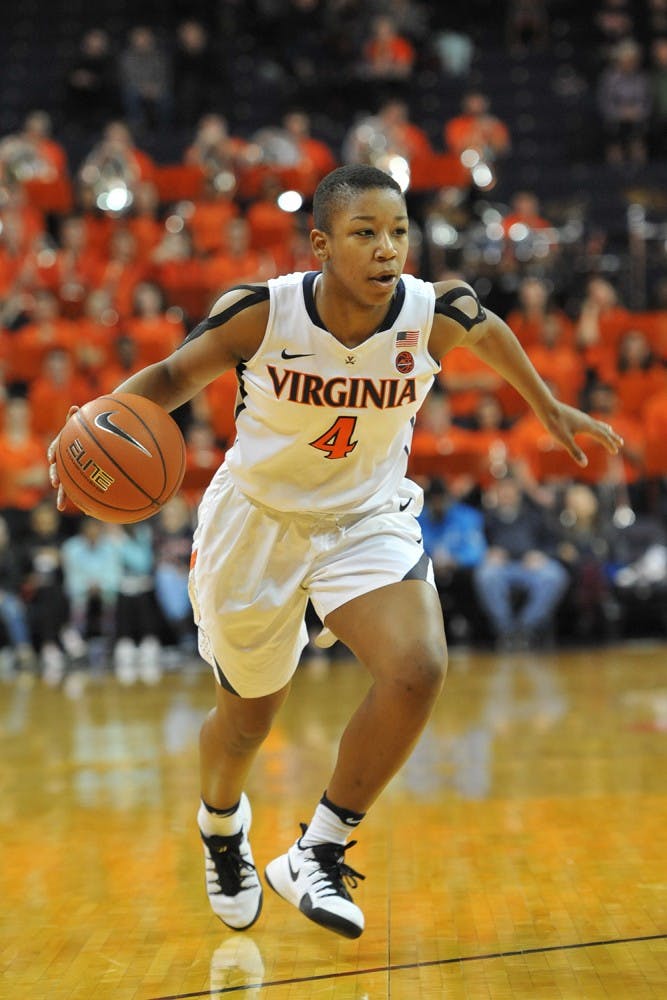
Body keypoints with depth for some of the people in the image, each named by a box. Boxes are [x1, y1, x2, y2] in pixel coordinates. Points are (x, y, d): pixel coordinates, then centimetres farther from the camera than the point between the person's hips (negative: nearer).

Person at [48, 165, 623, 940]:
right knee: (249, 715, 14)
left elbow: (491, 332, 6)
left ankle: (317, 854, -7)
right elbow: (175, 375, -9)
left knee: (418, 669, -26)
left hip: (367, 519, 1)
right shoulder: (261, 313, -24)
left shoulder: (435, 313, -19)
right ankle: (221, 827, 52)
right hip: (257, 518, -1)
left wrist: (549, 408, 20)